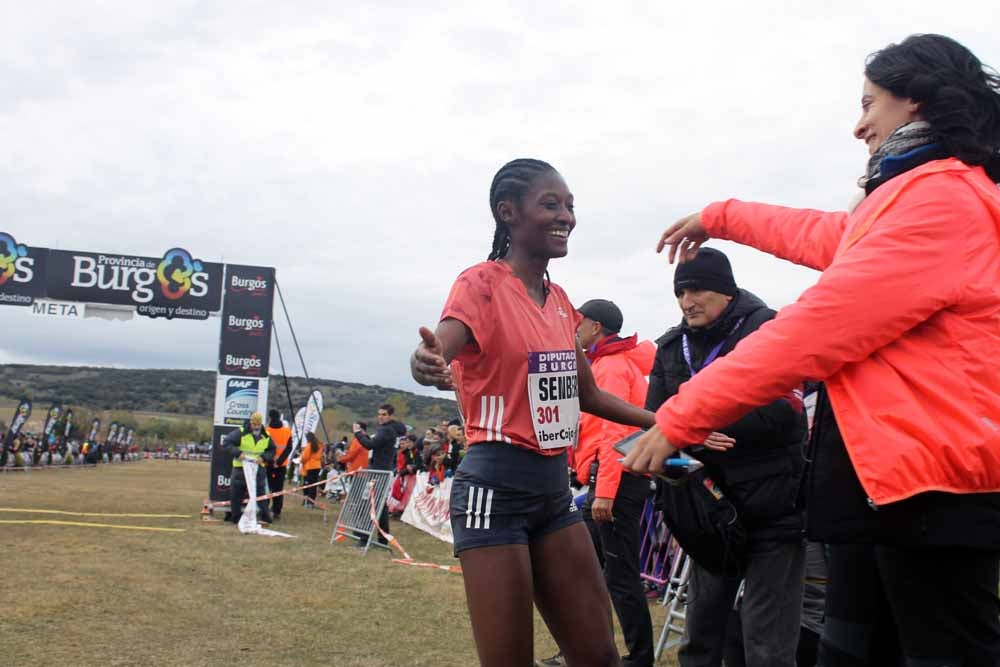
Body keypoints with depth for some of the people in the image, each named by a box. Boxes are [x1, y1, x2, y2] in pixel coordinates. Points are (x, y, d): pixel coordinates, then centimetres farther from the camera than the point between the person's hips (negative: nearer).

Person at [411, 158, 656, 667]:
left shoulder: (558, 299, 12)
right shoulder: (481, 283, -10)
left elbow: (588, 394, 23)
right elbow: (439, 351, -30)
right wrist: (426, 363, -53)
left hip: (555, 486, 8)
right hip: (496, 486, -7)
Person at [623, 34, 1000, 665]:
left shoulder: (943, 198, -15)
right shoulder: (931, 193, 19)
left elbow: (816, 332, -19)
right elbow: (830, 237, 37)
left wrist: (680, 419, -13)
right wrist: (720, 217, 49)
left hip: (929, 489, -10)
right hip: (887, 477, 10)